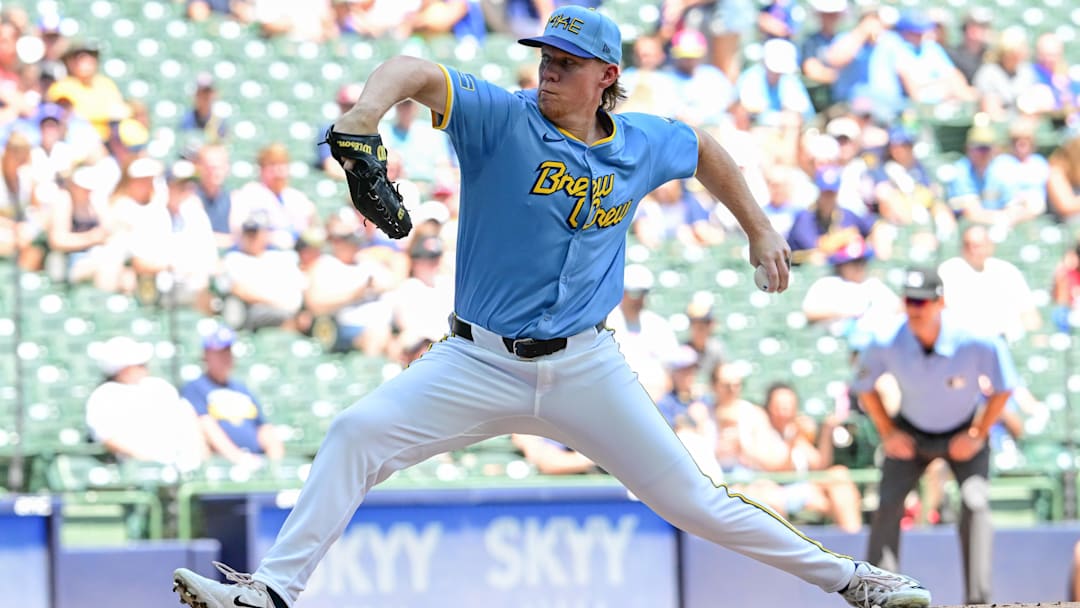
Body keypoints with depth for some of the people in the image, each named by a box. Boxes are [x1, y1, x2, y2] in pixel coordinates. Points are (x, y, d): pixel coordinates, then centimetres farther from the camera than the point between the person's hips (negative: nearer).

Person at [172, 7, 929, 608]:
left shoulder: (642, 145, 2)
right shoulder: (502, 119, -9)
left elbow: (703, 148, 26)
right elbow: (416, 71, -26)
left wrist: (759, 229, 25)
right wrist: (368, 108, -47)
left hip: (585, 368, 1)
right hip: (480, 363, -1)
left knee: (690, 499, 2)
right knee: (357, 433, -19)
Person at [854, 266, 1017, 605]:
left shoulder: (978, 343, -29)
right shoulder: (887, 344, -25)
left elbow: (1003, 388, -11)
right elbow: (864, 386, -3)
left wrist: (978, 435, -13)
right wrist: (887, 433, -5)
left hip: (963, 434, -2)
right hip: (911, 433, 2)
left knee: (975, 503, -19)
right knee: (888, 507, -8)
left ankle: (978, 601, -14)